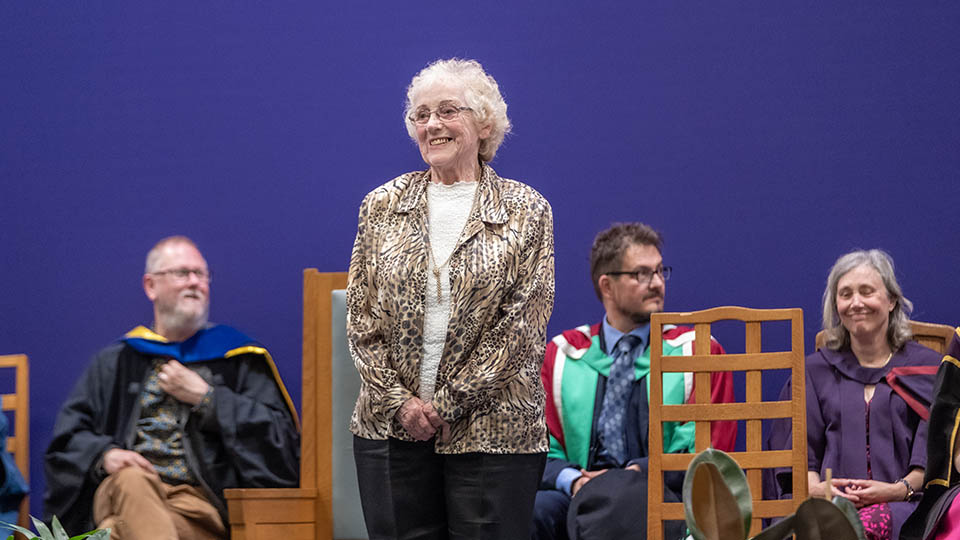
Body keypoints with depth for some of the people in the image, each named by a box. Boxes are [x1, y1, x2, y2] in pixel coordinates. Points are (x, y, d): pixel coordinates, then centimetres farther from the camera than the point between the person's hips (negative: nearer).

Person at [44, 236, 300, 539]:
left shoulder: (239, 361, 18)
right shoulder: (114, 365, 23)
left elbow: (280, 437, 6)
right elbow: (67, 438, 16)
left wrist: (204, 398, 1)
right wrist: (104, 454, -7)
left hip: (200, 505, -2)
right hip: (121, 495, 2)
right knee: (131, 480, -40)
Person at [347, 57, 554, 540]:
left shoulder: (526, 211, 1)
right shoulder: (382, 206, 9)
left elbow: (521, 323, -5)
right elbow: (360, 319, 7)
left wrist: (448, 405, -10)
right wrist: (398, 401, -6)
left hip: (493, 431, -2)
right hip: (391, 426, 2)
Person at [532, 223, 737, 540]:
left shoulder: (697, 352, 11)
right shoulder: (562, 355, 15)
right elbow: (543, 451, 12)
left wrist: (637, 472, -14)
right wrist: (572, 479, -11)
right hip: (579, 497, 2)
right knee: (535, 508, -33)